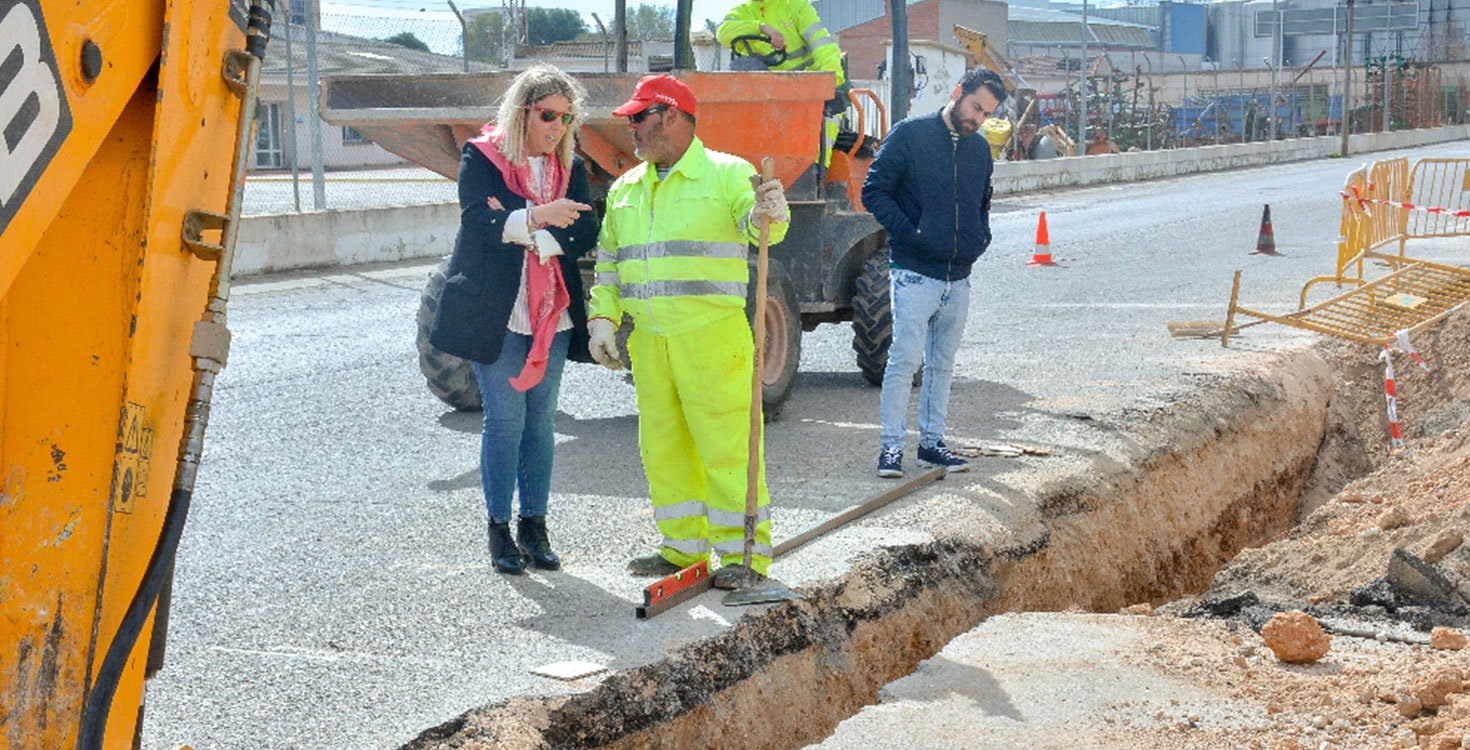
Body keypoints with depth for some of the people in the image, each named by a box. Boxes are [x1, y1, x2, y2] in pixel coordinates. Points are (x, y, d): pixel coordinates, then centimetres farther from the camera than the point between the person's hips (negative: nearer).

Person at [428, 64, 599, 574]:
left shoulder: (571, 168, 9)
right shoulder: (482, 157, -2)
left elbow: (585, 235, -3)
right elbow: (477, 221, -17)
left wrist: (516, 227, -16)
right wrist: (537, 217, -31)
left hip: (552, 313, 4)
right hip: (495, 312, -4)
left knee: (541, 418, 7)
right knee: (506, 418, -4)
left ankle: (534, 524, 15)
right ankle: (499, 529, 6)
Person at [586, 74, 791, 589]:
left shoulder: (726, 174, -3)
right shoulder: (625, 189, 16)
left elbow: (753, 220, -20)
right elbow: (608, 262, 21)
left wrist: (768, 215, -43)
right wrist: (603, 318, 9)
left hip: (713, 335, -7)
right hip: (649, 340, 7)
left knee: (726, 445, -6)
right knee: (662, 446, 11)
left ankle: (745, 553, 2)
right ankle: (684, 547, 23)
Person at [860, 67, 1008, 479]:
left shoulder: (981, 149, 14)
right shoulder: (910, 135, -5)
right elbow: (874, 191, -6)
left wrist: (981, 238, 9)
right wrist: (910, 233, -13)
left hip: (958, 278, 6)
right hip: (914, 274, -6)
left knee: (942, 364, 11)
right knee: (905, 359, -9)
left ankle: (932, 441, 19)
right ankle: (891, 445, -3)